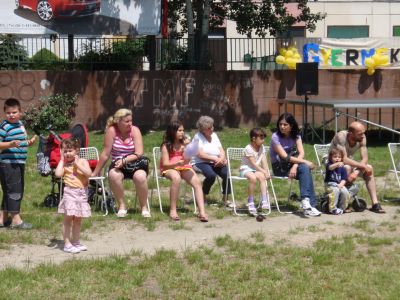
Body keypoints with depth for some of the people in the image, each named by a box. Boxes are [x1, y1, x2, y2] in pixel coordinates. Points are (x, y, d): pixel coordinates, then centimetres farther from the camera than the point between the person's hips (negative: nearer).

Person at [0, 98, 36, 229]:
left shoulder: (20, 124, 12)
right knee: (14, 190, -6)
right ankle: (16, 219, 0)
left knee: (14, 191, 14)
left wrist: (29, 142, 9)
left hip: (19, 163, 9)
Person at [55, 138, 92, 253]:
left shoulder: (82, 161, 1)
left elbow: (88, 173, -14)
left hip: (81, 193, 2)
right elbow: (58, 174, -20)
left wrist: (77, 164, -14)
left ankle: (76, 242, 25)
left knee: (78, 219, 13)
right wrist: (62, 160, -10)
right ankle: (67, 244, 0)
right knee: (68, 218, -2)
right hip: (69, 193, -2)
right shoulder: (64, 164, -1)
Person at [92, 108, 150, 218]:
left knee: (140, 176, -33)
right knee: (113, 175, -34)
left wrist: (125, 160, -28)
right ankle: (122, 205, -16)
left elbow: (139, 154, -14)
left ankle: (144, 206, -12)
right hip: (117, 165, 0)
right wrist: (95, 172, -3)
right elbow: (105, 154, -5)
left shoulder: (134, 130, -7)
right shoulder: (112, 131, -9)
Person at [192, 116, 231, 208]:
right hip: (202, 163, -5)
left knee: (227, 173, -23)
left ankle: (225, 198, -7)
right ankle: (203, 197, -13)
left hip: (216, 163, 5)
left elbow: (221, 150, 9)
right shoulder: (198, 137, -4)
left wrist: (222, 158, -13)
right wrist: (215, 159, -19)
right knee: (211, 175, -35)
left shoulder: (214, 135, 14)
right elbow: (200, 155, -14)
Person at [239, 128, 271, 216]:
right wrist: (264, 172, -20)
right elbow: (254, 164, -15)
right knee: (253, 178, -35)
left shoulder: (262, 147, 9)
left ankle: (264, 201, -31)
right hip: (246, 169, -5)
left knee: (261, 176, -28)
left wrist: (267, 172, -14)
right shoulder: (248, 149, -11)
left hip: (256, 170, 5)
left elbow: (264, 162, 0)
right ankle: (250, 201, -21)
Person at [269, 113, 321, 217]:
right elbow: (285, 157, -18)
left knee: (305, 169, -31)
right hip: (279, 168, -4)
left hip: (292, 165, 5)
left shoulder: (296, 135, 5)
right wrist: (305, 162, -23)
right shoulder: (275, 137, -10)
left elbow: (301, 153, -8)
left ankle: (306, 201, -37)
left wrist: (295, 166, -27)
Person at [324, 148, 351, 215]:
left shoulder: (342, 168, 7)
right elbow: (330, 167, -30)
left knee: (345, 192, -25)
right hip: (330, 184, -3)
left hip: (339, 185, 3)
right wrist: (337, 164, -50)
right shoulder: (329, 165, -4)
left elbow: (344, 179, 3)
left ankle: (342, 208, -3)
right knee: (335, 190, -34)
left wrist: (341, 184, -18)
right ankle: (333, 208, -22)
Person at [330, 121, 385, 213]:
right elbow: (344, 159, -35)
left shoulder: (362, 138, -17)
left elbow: (365, 159, -19)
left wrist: (356, 172, -36)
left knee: (369, 168, -14)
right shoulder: (341, 136, -32)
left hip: (349, 163, 6)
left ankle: (375, 203, -12)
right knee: (347, 168, -35)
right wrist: (363, 166, -33)